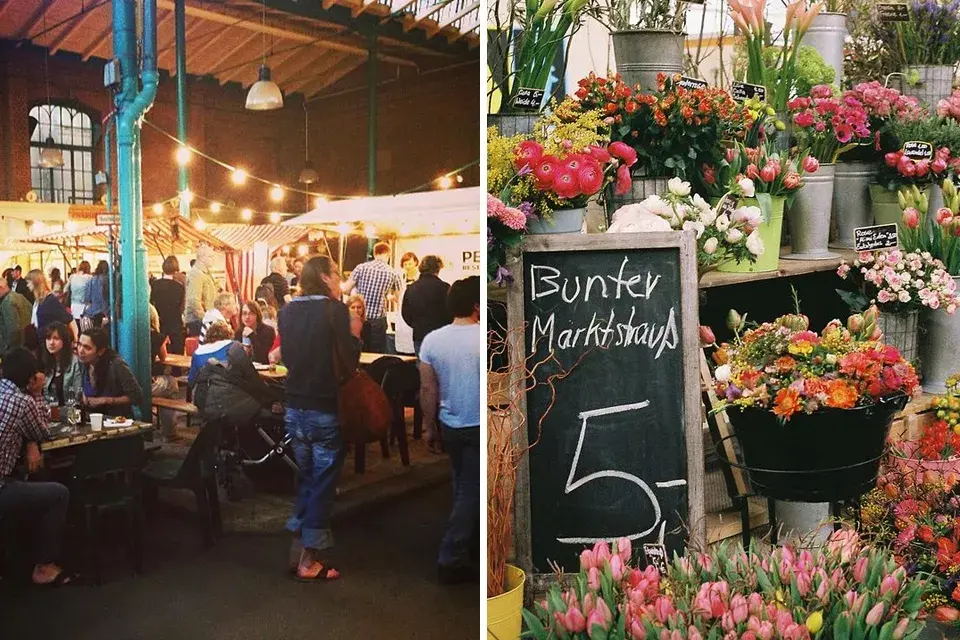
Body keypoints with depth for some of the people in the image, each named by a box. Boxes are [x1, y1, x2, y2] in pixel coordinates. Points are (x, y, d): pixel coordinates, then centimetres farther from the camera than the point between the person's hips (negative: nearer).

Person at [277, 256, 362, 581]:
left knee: (307, 476, 20)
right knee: (323, 481, 4)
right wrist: (354, 334, 2)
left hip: (295, 407, 6)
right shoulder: (335, 309, -12)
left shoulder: (288, 311, 6)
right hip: (326, 409, -6)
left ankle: (298, 543, 24)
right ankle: (309, 560, 10)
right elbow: (350, 360, -14)